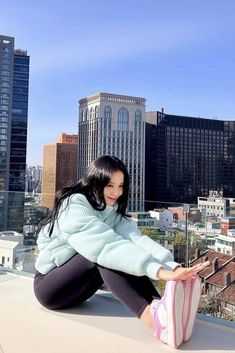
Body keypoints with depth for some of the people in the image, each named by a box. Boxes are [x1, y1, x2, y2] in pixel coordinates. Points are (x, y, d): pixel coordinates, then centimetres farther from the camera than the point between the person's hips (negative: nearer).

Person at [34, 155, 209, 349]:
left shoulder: (113, 211, -2)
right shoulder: (74, 205, -23)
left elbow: (136, 239, -21)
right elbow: (107, 245, -38)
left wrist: (173, 267, -38)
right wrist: (158, 270, -47)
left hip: (78, 286, 6)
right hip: (49, 286, -6)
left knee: (116, 256, -22)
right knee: (107, 254, -32)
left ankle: (159, 308, -38)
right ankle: (153, 318, -46)